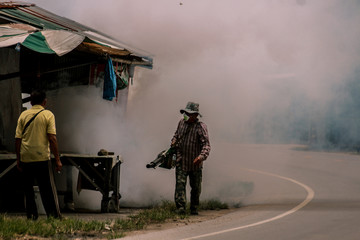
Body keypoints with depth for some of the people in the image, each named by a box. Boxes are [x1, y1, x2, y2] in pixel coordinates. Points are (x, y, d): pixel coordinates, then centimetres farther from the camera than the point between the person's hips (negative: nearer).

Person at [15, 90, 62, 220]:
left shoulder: (23, 115, 5)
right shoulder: (48, 115, -3)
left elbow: (18, 139, 4)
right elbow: (52, 138, -9)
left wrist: (18, 160, 11)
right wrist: (57, 160, -6)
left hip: (25, 158, 3)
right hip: (42, 157, -3)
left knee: (28, 189, 12)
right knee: (48, 189, 2)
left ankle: (31, 216, 10)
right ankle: (54, 215, -1)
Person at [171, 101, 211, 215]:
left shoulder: (201, 126, -11)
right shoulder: (181, 122, 5)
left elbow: (206, 144, -19)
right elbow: (177, 134, 27)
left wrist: (202, 156, -36)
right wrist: (174, 141, 5)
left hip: (195, 163, -2)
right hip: (181, 162, 2)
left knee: (196, 188, 10)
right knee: (180, 184, -12)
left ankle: (194, 209, 25)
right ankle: (180, 208, -17)